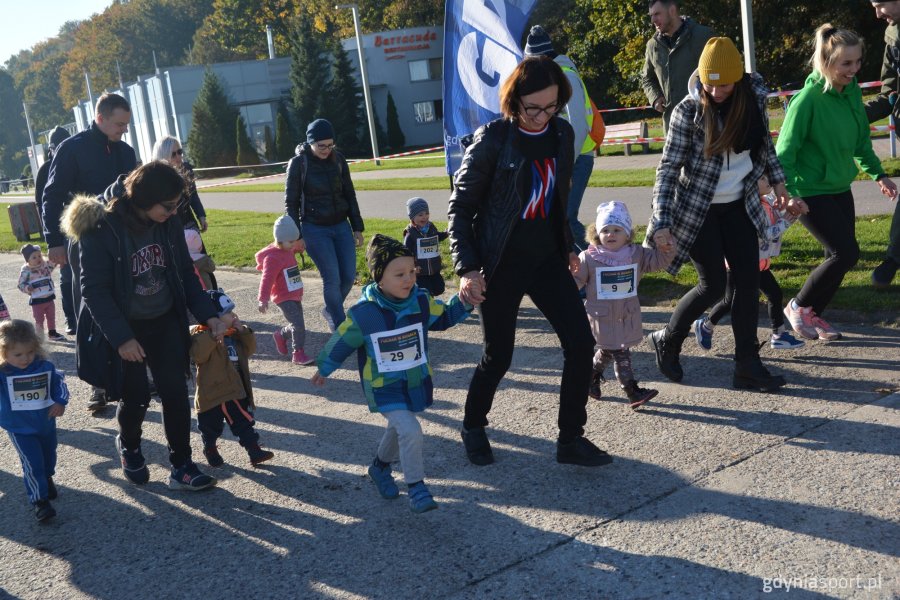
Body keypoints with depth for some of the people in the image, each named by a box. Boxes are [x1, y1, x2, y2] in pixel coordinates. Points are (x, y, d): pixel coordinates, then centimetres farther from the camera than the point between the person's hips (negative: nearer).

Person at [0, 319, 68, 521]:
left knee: (49, 456, 25)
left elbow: (58, 383, -1)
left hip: (47, 423, 4)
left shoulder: (45, 367, -14)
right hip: (20, 429, -4)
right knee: (32, 463, -7)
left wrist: (60, 402, -14)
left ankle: (47, 479, 54)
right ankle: (39, 501, 6)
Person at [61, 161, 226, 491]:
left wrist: (208, 315, -7)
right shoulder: (101, 230, -22)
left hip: (164, 322, 4)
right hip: (123, 327, -4)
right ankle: (128, 447, 38)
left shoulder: (169, 225, -6)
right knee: (136, 397, 5)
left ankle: (181, 467, 10)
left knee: (176, 392, -1)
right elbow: (94, 290, -20)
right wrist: (121, 338, -24)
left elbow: (185, 273, 2)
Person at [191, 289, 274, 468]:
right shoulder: (200, 334, -15)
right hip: (212, 391, -6)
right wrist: (213, 333, -39)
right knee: (211, 424, 11)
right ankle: (210, 449, 34)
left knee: (244, 421, 5)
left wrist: (243, 331, -6)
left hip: (236, 389, 6)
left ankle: (254, 451, 8)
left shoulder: (234, 334, 9)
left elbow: (249, 349, 8)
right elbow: (198, 354, -33)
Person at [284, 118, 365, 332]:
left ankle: (330, 310, 30)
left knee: (349, 275, 3)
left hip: (341, 226, 4)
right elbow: (291, 202, -4)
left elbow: (349, 195, 10)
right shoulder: (299, 163, -8)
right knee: (332, 278, -8)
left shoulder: (338, 159, 2)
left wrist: (357, 227, 9)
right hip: (315, 229, -4)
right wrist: (296, 236, -8)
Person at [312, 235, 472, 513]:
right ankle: (415, 487, -3)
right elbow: (340, 343, -6)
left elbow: (444, 317, 5)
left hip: (416, 382, 5)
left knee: (398, 429, 24)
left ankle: (380, 467, 52)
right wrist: (323, 369, 9)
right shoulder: (363, 314, -21)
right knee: (410, 431, -21)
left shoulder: (421, 302, -12)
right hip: (384, 388, -5)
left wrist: (463, 302, -14)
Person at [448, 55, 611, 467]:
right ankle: (473, 426, 32)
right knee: (498, 355, 5)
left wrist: (568, 246, 18)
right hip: (502, 263, -5)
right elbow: (460, 206, -9)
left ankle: (571, 439, 12)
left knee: (581, 343, -3)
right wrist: (466, 268, -16)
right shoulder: (493, 139, -13)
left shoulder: (562, 133, 3)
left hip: (547, 258, 5)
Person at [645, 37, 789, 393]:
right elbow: (668, 168, -17)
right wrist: (662, 222, -23)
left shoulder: (754, 97, -3)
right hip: (698, 210, -5)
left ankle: (748, 367, 10)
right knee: (713, 286, -3)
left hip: (739, 206, 5)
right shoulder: (689, 110, -16)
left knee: (749, 284, 1)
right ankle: (667, 341, 21)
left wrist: (777, 180, 10)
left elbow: (765, 143, 16)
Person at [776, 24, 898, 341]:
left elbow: (861, 139, 15)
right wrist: (789, 194, -26)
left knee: (841, 255, 7)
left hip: (840, 188, 8)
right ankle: (799, 306, 8)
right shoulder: (808, 99, -21)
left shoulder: (852, 90, 1)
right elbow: (785, 151, -19)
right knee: (846, 252, -10)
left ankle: (813, 314, 22)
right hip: (811, 192, -7)